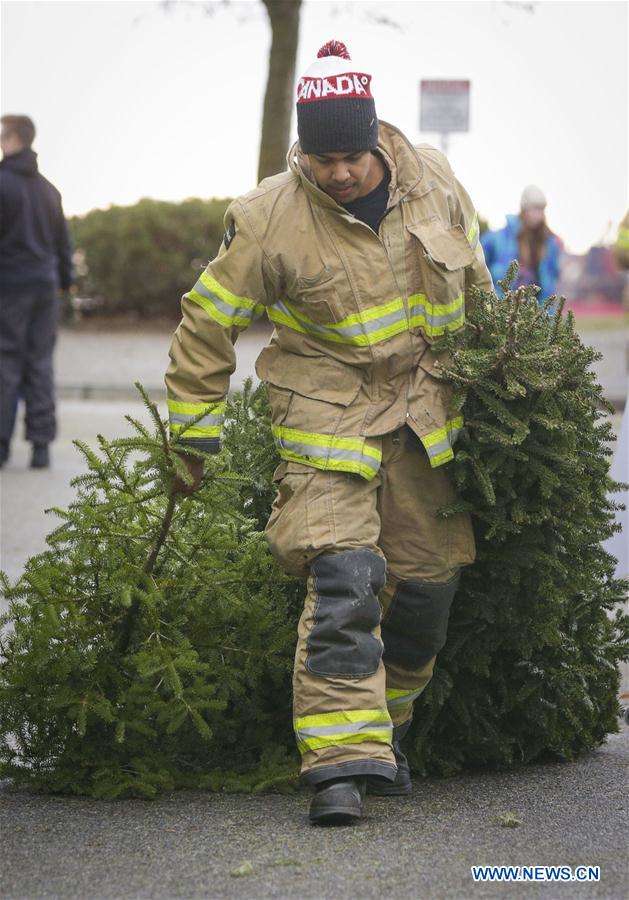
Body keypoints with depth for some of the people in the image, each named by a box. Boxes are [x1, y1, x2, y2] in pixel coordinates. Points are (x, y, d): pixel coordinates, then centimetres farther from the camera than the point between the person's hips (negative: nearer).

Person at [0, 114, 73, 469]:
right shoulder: (48, 189, 14)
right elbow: (63, 240, 16)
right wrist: (65, 278, 21)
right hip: (45, 284, 5)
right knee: (41, 365, 5)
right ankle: (41, 445, 2)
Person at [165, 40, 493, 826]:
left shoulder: (432, 181, -2)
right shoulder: (270, 217, -14)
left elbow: (471, 280, 17)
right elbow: (209, 321, -5)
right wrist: (194, 430, -3)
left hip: (426, 410, 4)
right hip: (329, 413, -4)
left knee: (428, 577, 6)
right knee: (342, 578, -18)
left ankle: (386, 721, 27)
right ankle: (342, 759, -20)